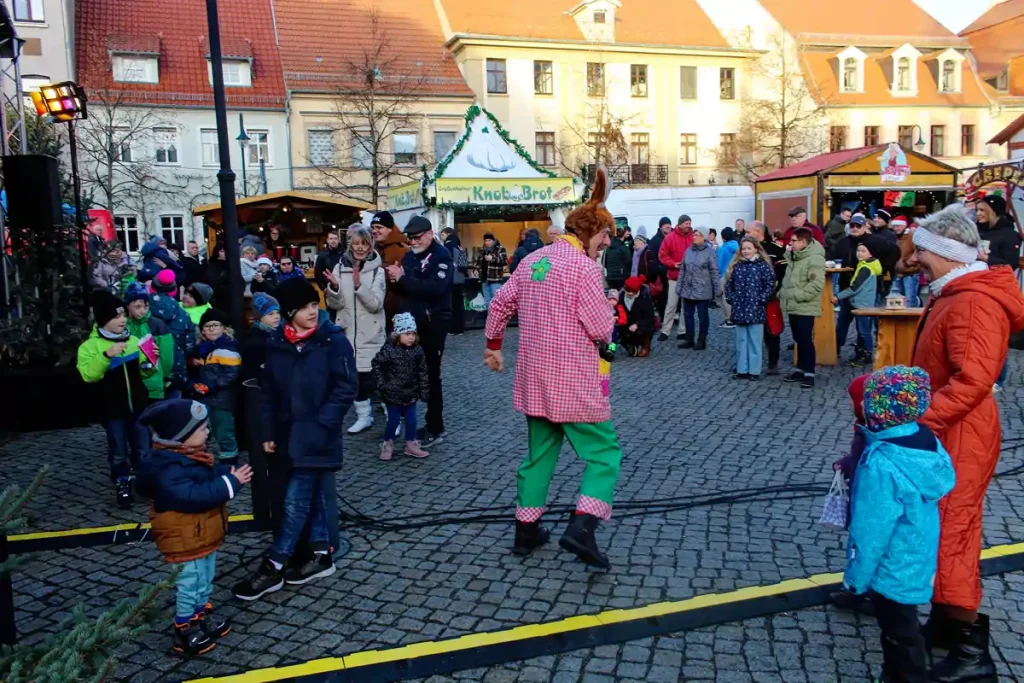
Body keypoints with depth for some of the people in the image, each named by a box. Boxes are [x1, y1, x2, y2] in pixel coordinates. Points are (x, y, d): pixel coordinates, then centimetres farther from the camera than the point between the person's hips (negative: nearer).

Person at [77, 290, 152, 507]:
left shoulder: (134, 341, 7)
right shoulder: (90, 346, -6)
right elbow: (88, 375, -20)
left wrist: (150, 364, -7)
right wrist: (107, 355, -29)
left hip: (138, 405, 3)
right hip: (112, 409, -3)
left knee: (142, 450, 10)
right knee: (118, 453, 7)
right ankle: (122, 488, 22)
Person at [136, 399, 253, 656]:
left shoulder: (190, 456, 2)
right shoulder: (167, 469, -31)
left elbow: (211, 476, 11)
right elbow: (193, 496, -40)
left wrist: (231, 474, -9)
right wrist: (230, 483, -38)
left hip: (205, 536, 9)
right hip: (185, 543, -9)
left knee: (205, 581, 24)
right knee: (189, 586, 7)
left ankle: (203, 615, 42)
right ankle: (185, 631, 23)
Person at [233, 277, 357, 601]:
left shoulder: (333, 340, -10)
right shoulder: (277, 343, 3)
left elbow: (346, 388, -12)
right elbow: (268, 391, 8)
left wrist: (319, 424, -17)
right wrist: (268, 432, 4)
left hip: (318, 437, -5)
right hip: (290, 435, 5)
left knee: (295, 500, -3)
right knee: (314, 494, 15)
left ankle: (272, 568, 6)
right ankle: (321, 556, 27)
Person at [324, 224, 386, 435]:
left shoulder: (377, 270, -4)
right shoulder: (340, 268, 3)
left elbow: (375, 304, -15)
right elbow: (335, 305, 0)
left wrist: (359, 285, -28)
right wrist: (334, 288, -20)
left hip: (372, 334, -3)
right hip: (348, 333, 3)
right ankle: (364, 416, 23)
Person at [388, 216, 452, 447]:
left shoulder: (441, 255, -8)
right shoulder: (410, 255, 15)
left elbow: (435, 288, -24)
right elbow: (403, 288, 13)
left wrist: (403, 278, -21)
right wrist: (396, 280, -9)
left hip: (433, 323, -6)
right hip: (412, 322, 6)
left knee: (431, 374, -2)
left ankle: (435, 429, 7)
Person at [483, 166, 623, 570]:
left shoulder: (533, 260, 9)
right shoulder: (585, 267, -14)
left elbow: (500, 304, 16)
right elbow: (602, 330, -16)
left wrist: (493, 346, 29)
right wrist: (609, 312, 7)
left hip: (534, 379, 7)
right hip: (575, 384, -7)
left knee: (539, 454, 19)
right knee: (604, 453, 3)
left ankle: (526, 531, 25)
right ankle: (581, 528, -11)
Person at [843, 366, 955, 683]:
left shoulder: (882, 466, -32)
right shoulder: (927, 443, -7)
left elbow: (872, 530, -25)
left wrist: (856, 575, -12)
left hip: (893, 568, -9)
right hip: (917, 559, 9)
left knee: (901, 635, 12)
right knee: (899, 628, 26)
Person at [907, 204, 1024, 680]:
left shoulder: (974, 302, -21)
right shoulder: (954, 295, 14)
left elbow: (972, 380, -31)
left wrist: (917, 420, -29)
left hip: (959, 437, -11)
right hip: (945, 432, 11)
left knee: (950, 533, -5)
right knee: (944, 529, 17)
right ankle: (946, 622, 31)